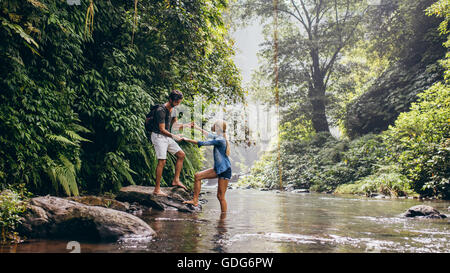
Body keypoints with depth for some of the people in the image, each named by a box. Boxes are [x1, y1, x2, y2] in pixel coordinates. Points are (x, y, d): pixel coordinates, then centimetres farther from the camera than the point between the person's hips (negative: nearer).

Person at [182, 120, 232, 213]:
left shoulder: (220, 140, -21)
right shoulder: (218, 137, 7)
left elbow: (202, 143, -18)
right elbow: (209, 134, 28)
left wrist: (188, 140, -8)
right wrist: (197, 127, 38)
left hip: (225, 170, -9)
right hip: (218, 169, 9)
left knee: (220, 196, -4)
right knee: (197, 176, 4)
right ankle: (195, 200, 11)